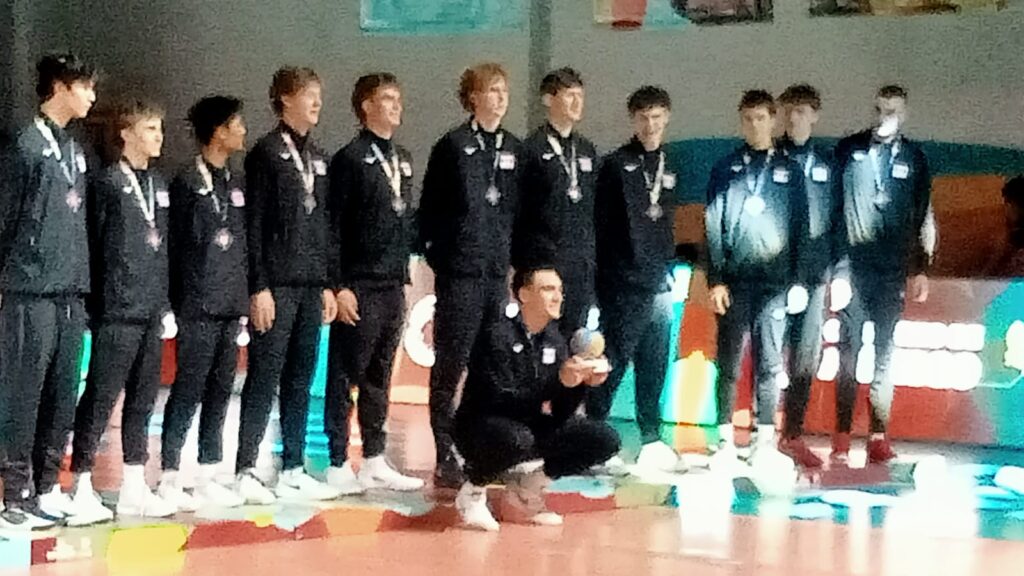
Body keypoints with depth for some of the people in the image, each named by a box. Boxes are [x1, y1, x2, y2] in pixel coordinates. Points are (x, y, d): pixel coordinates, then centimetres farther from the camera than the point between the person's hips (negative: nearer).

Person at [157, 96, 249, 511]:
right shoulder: (188, 182, -6)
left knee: (220, 392, 8)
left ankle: (208, 478, 14)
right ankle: (170, 479, 1)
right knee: (188, 391, -4)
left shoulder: (234, 183, 14)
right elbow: (176, 246, -7)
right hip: (199, 307, -7)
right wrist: (179, 303, -7)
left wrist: (244, 299, 13)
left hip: (231, 306, 7)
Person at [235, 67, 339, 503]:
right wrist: (259, 288, -13)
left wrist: (327, 284, 14)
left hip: (311, 285, 7)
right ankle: (245, 472, -4)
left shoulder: (317, 157, 16)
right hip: (277, 283, -7)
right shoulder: (266, 153, -5)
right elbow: (253, 225, -9)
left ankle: (293, 470, 12)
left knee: (301, 380, 8)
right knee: (265, 378, -6)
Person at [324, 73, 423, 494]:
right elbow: (332, 228, -10)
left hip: (392, 286, 7)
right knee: (346, 376, -1)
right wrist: (338, 286, -13)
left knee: (379, 377, 12)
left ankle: (374, 462, 18)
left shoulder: (403, 159, 14)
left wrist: (404, 277, 15)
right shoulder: (350, 159, -8)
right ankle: (338, 465, 4)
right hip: (358, 288, -7)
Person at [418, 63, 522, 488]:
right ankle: (446, 457, 2)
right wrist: (436, 253, -3)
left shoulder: (513, 149, 12)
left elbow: (518, 209, 16)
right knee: (450, 365, -1)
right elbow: (429, 208, -1)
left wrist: (515, 257, 9)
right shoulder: (454, 145, -2)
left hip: (500, 272, 5)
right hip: (460, 272, -5)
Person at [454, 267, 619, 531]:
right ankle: (473, 491, -9)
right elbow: (501, 402, -28)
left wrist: (583, 383, -20)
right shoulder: (498, 336, -19)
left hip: (530, 426, 7)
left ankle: (525, 489, 7)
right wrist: (558, 383, -36)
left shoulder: (554, 339, 2)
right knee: (516, 438, -41)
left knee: (605, 439, -8)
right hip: (481, 429, -7)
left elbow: (560, 415, -1)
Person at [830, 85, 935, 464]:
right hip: (852, 266, -1)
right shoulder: (849, 151, 5)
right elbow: (831, 208, 3)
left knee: (884, 352, 2)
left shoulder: (913, 158, 8)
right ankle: (841, 438, -3)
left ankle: (879, 436, 3)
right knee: (849, 350, -3)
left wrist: (921, 269, 6)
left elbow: (924, 217, 11)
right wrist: (833, 268, -1)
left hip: (892, 270, 1)